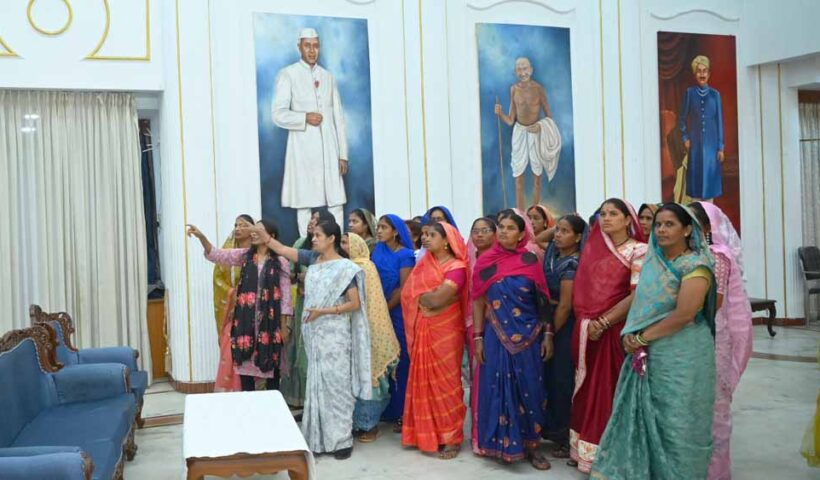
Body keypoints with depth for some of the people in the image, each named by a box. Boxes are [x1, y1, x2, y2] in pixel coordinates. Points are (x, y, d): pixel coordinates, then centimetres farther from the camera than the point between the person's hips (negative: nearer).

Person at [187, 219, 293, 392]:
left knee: (271, 363, 6)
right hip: (246, 319, 3)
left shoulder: (280, 262, -4)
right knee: (245, 362, 8)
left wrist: (284, 326, -6)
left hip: (270, 320, -3)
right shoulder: (244, 255, 5)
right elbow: (216, 255, -4)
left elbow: (285, 294, -4)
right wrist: (201, 236, -20)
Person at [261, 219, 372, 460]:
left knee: (335, 383, -2)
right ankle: (320, 438, 20)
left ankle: (341, 440, 8)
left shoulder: (344, 267, -11)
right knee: (317, 383, 10)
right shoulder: (312, 258, 7)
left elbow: (355, 304, -12)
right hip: (316, 333, 6)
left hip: (335, 334, -6)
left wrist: (323, 311, -19)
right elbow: (283, 250, 12)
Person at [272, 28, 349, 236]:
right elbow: (278, 114, -2)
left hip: (329, 149, 4)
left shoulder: (328, 77, 17)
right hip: (303, 150, -3)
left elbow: (339, 117, 15)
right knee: (304, 204, -3)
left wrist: (343, 154, 9)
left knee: (336, 203, 0)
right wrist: (305, 117, -16)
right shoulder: (287, 75, 5)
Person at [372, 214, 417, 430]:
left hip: (397, 314, -5)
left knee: (401, 362, -1)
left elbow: (403, 289, -10)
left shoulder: (405, 255, -7)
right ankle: (387, 410, 18)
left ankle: (402, 413, 6)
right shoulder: (378, 250, 9)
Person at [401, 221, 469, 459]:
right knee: (424, 380, 10)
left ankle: (450, 437, 10)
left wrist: (422, 294, -4)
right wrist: (434, 295, -7)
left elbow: (436, 299, -22)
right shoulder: (425, 263, 10)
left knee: (445, 381, 0)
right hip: (422, 330, 7)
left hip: (445, 331, -6)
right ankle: (426, 433, 21)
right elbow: (408, 294, 3)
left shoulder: (456, 267, -13)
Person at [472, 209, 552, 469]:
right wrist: (478, 338, -1)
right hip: (497, 336, 0)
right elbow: (478, 302, 3)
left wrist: (547, 333, -3)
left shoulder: (531, 260, 0)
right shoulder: (485, 262, 1)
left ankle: (531, 444, 17)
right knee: (499, 388, 4)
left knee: (529, 388, 5)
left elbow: (543, 300, 2)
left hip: (529, 335, 0)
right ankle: (501, 443, 17)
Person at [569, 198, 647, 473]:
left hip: (614, 331, -5)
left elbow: (638, 295, -14)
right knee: (587, 390, 11)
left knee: (609, 391, 0)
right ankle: (585, 450, 22)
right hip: (587, 330, 5)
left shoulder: (638, 251, -5)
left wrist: (603, 322, -16)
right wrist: (586, 322, 1)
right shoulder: (594, 248, 11)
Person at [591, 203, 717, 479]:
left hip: (682, 359, -7)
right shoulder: (653, 261, 10)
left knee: (676, 424, 4)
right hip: (648, 356, 7)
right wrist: (632, 334, -7)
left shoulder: (695, 265, -13)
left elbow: (684, 314, -22)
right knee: (643, 417, 13)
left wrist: (642, 337, -14)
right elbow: (642, 303, 12)